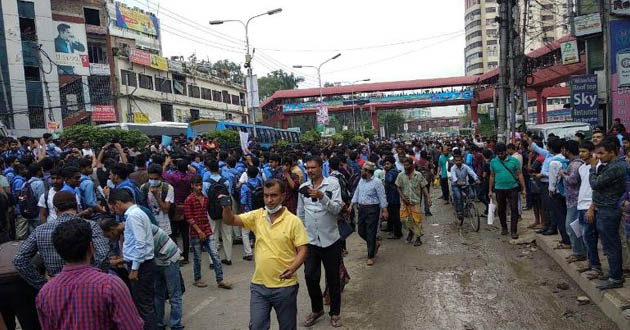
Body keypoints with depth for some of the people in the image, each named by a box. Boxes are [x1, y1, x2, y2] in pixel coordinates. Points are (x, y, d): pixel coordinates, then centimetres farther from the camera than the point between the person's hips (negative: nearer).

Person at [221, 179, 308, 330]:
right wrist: (227, 207, -21)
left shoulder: (294, 221, -9)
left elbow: (302, 250, -10)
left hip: (285, 286, -3)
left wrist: (292, 268, -27)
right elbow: (231, 220, 0)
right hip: (259, 285, 3)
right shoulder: (257, 216, 2)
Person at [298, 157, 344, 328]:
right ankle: (317, 309, 28)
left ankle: (335, 312, 28)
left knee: (333, 278, 9)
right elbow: (300, 214, 13)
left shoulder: (333, 183, -6)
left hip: (330, 240, -2)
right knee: (310, 277, 4)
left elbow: (337, 209, -15)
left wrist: (322, 197, -29)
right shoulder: (303, 187, 4)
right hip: (310, 240, 2)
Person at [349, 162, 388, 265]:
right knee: (361, 231, 12)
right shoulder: (361, 181, 9)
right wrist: (351, 205, 10)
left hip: (372, 210, -7)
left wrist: (385, 211, -14)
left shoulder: (377, 182, -12)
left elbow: (382, 197, -11)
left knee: (371, 233, -2)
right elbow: (356, 194, 16)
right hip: (361, 209, 7)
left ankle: (370, 257, 9)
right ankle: (375, 244, 37)